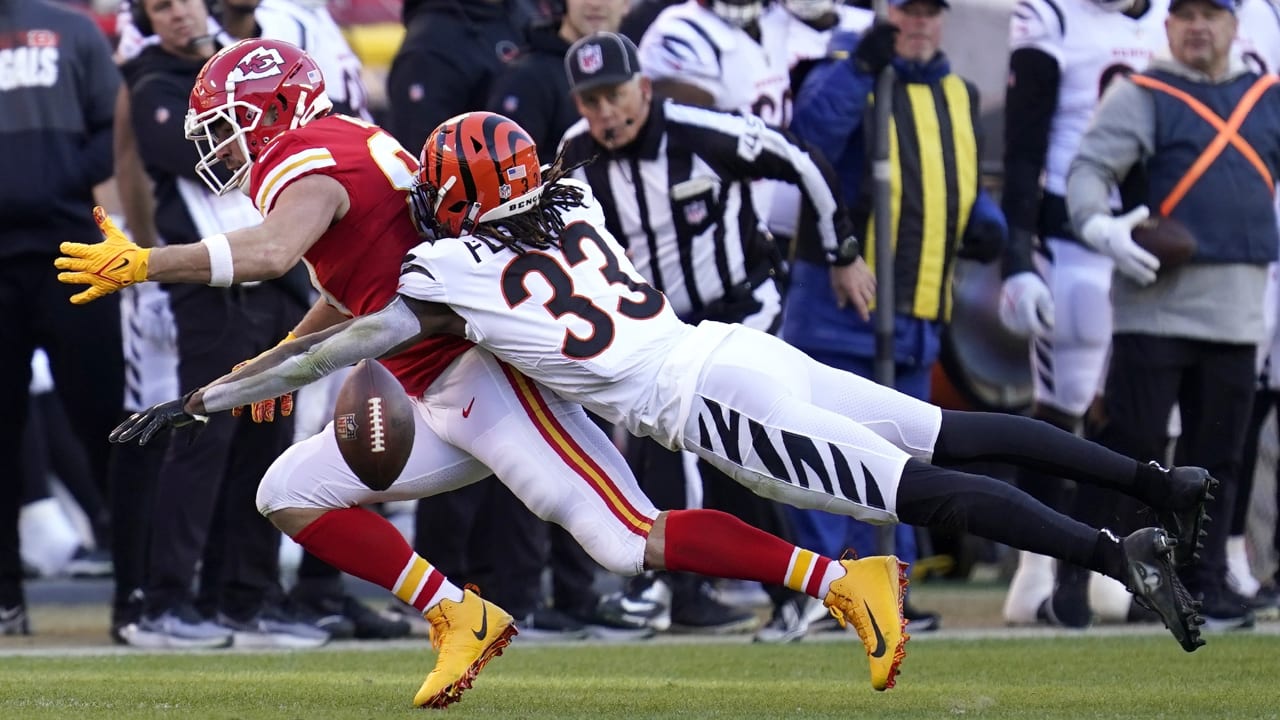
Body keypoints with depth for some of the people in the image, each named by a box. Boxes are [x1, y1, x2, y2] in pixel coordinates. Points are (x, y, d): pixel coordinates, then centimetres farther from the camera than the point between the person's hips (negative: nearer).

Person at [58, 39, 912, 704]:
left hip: (482, 368, -10)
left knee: (632, 540, -14)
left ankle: (848, 581, -11)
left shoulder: (305, 166, -11)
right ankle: (458, 618, 3)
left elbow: (270, 252, -33)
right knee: (290, 495, 6)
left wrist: (145, 264, -29)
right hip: (438, 398, 10)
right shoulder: (346, 147, 19)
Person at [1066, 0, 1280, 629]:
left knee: (1217, 455, 7)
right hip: (1156, 305, -5)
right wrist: (1098, 225, -29)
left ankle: (1204, 585, 12)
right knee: (1129, 441, -8)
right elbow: (1089, 167, -9)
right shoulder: (1141, 96, 1)